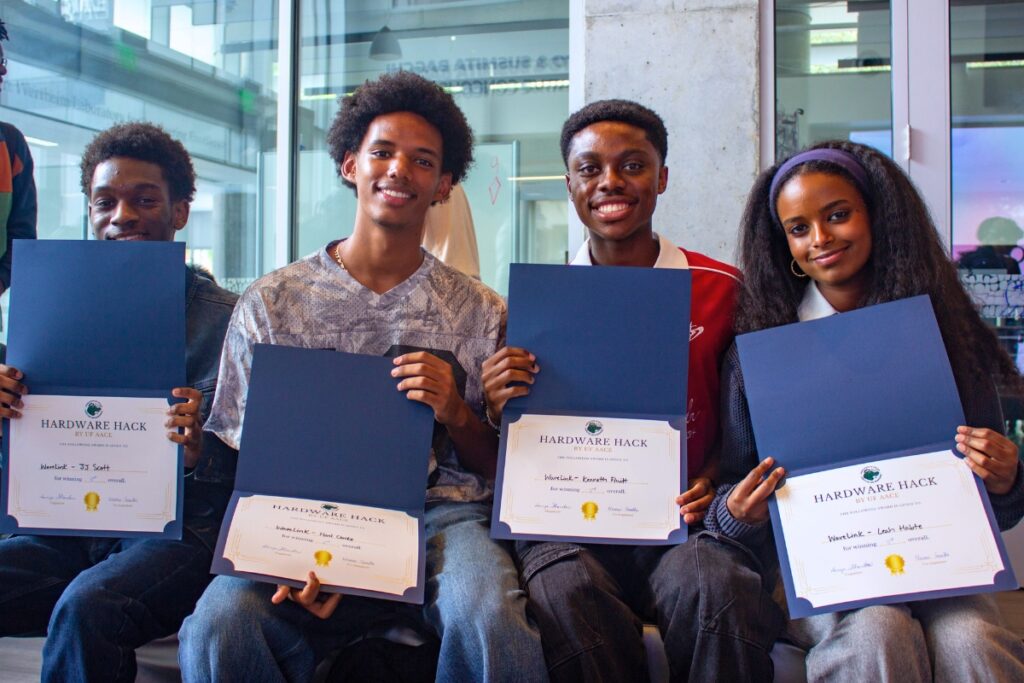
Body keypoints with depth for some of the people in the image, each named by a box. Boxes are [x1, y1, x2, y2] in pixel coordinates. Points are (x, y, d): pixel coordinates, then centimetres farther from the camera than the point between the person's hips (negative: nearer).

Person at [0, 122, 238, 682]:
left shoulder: (223, 316, -2)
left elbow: (242, 469, -5)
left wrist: (199, 453, -28)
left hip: (179, 532, -4)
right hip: (72, 526, 4)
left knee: (87, 607, -33)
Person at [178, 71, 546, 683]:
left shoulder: (481, 313, 11)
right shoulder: (269, 304, 10)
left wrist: (456, 415, -10)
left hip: (440, 514, 0)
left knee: (492, 620, -34)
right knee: (220, 624, -31)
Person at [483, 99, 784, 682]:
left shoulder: (723, 289, 5)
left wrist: (716, 478, -9)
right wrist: (499, 412, -10)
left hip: (685, 519, 0)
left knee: (716, 586, -33)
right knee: (567, 594, -32)